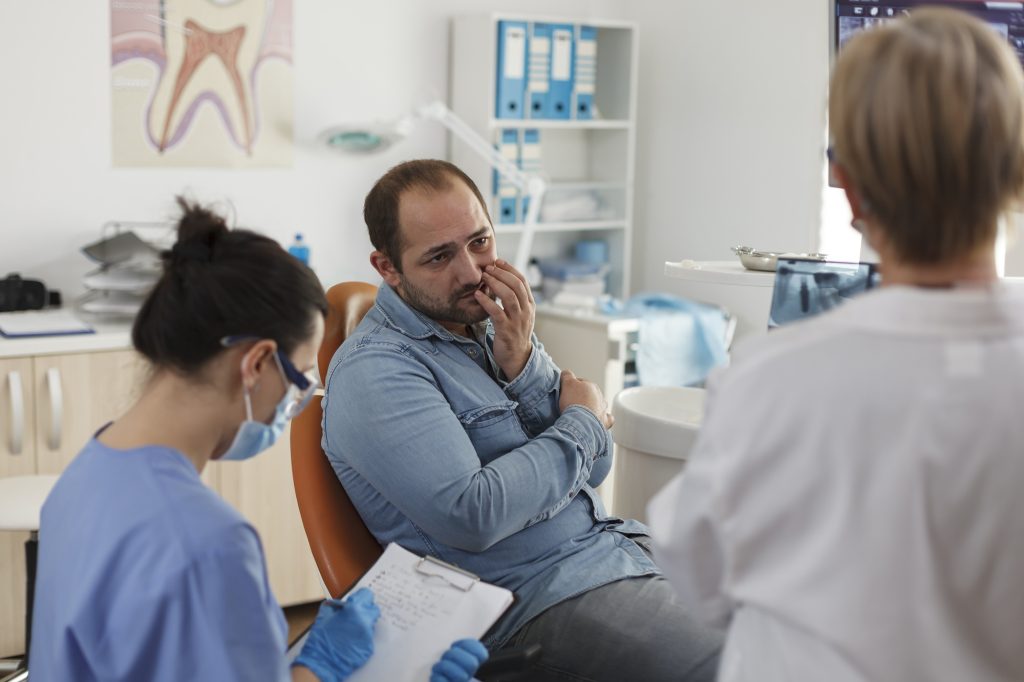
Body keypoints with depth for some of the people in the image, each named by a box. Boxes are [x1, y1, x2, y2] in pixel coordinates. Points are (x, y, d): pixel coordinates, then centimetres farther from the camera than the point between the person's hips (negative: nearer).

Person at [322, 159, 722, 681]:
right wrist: (583, 421, -8)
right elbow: (471, 517, -23)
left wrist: (523, 363, -7)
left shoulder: (492, 327, 12)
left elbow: (595, 466, 9)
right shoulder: (373, 369, -12)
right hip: (541, 597, -8)